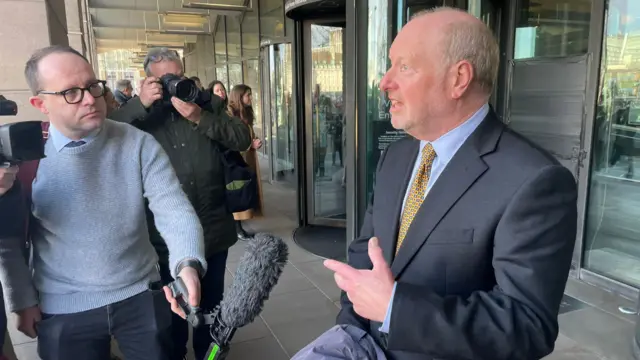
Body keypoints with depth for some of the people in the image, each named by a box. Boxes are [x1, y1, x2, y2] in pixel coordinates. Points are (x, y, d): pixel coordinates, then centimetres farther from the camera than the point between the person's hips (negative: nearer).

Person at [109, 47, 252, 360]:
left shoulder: (208, 104, 6)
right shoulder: (139, 113, 2)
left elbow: (243, 140, -7)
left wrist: (200, 117, -18)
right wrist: (139, 104, -21)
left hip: (213, 228, 2)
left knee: (211, 301, 19)